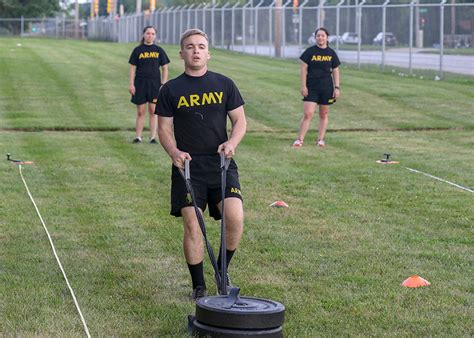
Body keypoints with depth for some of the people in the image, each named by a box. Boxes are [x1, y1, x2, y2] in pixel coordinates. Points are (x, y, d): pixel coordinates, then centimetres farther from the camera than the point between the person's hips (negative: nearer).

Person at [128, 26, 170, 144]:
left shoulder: (159, 50, 5)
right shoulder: (138, 50, 3)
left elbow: (165, 68, 7)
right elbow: (133, 68, 4)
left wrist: (163, 84, 0)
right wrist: (131, 84, -3)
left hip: (155, 83, 0)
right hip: (140, 83, 0)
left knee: (153, 111, 1)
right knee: (140, 112, 4)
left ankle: (153, 137, 5)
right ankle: (138, 137, 9)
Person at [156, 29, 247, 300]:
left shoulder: (224, 85, 9)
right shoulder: (171, 90, 7)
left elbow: (240, 120, 11)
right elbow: (164, 128, 6)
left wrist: (232, 142, -9)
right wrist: (174, 151, -13)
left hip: (221, 164, 1)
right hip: (188, 165, -1)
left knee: (235, 218, -15)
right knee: (192, 225, -6)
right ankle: (199, 286, 8)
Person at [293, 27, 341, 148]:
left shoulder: (331, 53, 5)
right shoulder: (310, 51, -2)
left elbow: (335, 71, 9)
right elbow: (304, 69, -1)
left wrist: (337, 87, 3)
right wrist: (303, 86, -7)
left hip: (326, 88, 2)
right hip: (311, 88, -2)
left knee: (324, 114, 9)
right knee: (308, 114, -10)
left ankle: (320, 139, 19)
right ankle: (300, 139, -4)